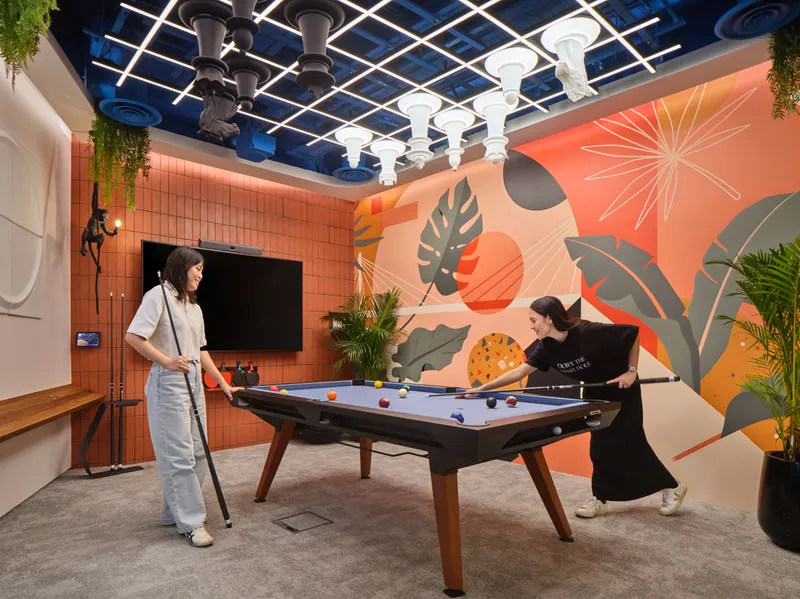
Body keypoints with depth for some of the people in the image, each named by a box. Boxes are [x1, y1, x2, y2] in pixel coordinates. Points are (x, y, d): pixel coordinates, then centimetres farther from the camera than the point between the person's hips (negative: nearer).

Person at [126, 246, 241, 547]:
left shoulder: (194, 306, 15)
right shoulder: (158, 295, -8)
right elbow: (133, 337, -15)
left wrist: (223, 383, 14)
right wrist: (167, 361, -19)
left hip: (194, 383, 8)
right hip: (169, 384, -8)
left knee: (197, 452, 11)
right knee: (178, 455, -3)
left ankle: (173, 513, 27)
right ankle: (191, 522, 7)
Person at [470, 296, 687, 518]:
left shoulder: (589, 333, -34)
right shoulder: (547, 345, -16)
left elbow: (633, 332, -23)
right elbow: (520, 371, -15)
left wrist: (632, 371, -21)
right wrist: (483, 388, -20)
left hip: (621, 389, -5)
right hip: (595, 392, 5)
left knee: (629, 443, 2)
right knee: (601, 445, 6)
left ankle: (672, 487, 24)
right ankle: (600, 499, 17)